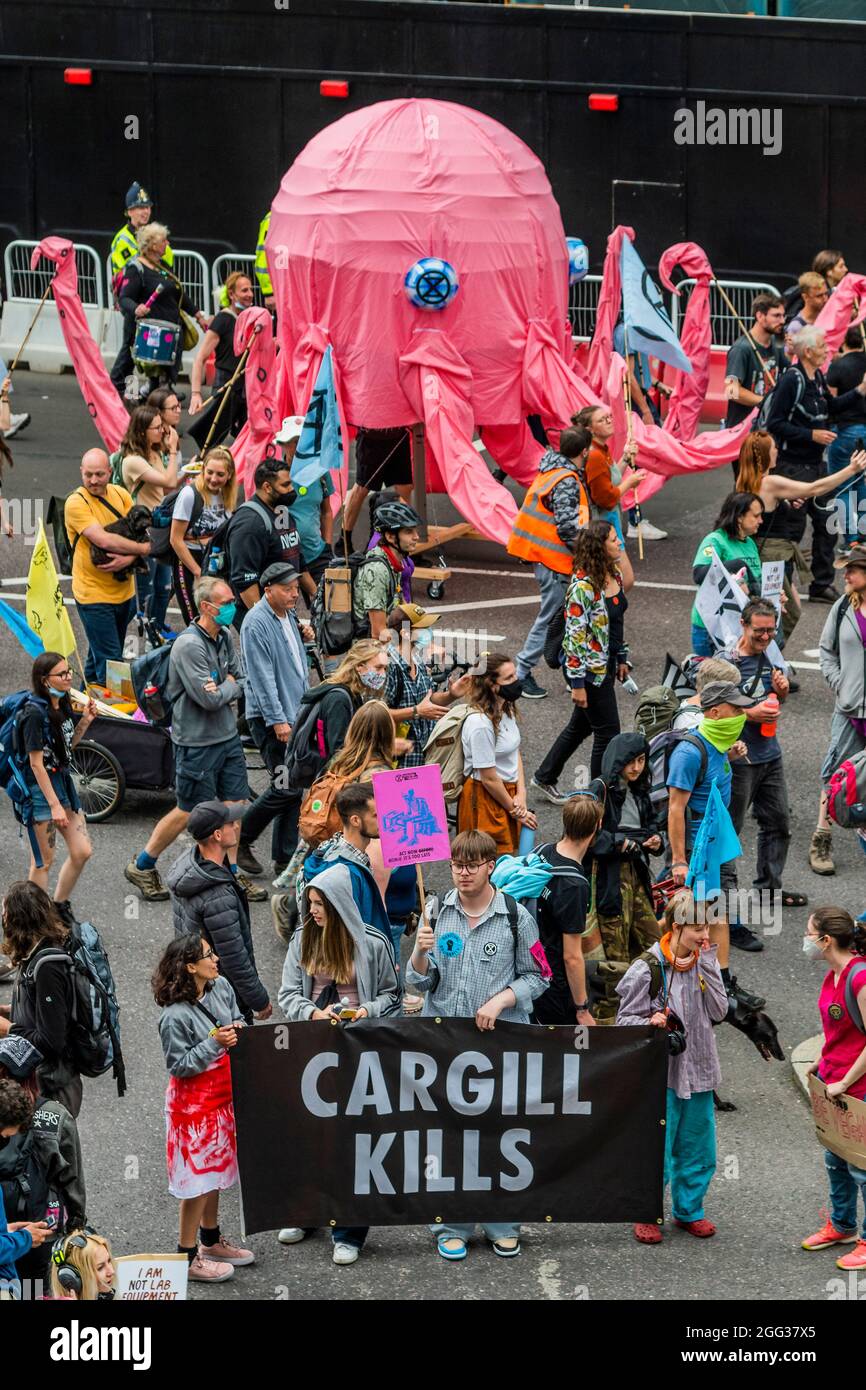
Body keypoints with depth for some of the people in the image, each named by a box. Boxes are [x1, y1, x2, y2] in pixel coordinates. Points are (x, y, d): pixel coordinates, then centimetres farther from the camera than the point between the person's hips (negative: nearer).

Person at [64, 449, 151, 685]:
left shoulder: (120, 495, 3)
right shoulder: (76, 503, -16)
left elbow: (139, 535, -1)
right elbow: (104, 540, -26)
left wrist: (128, 558, -21)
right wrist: (142, 548, -14)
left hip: (124, 592, 6)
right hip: (93, 593, -6)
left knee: (98, 655, 20)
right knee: (110, 662, -7)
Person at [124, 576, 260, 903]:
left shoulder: (224, 638, 5)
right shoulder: (190, 645, -22)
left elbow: (242, 682, 10)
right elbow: (209, 698, -25)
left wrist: (223, 689, -11)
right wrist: (230, 686, -6)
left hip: (227, 735, 8)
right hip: (197, 741, -8)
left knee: (235, 805, 8)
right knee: (189, 812, 2)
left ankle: (231, 874, 20)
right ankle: (141, 867, 18)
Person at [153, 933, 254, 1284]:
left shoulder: (221, 987, -3)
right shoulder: (175, 1016, -26)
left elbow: (237, 1019, 14)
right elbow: (179, 1065, -21)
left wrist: (238, 1030, -7)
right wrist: (213, 1042, -28)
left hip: (221, 1096, 8)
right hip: (194, 1101, -8)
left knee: (216, 1168, 20)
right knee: (198, 1176, 0)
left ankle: (212, 1241, 37)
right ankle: (188, 1255, 12)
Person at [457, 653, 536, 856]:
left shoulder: (506, 710, 2)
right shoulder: (480, 724, -26)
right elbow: (489, 779, -20)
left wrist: (521, 795, -4)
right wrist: (515, 810, -9)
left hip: (508, 792, 8)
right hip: (485, 799, -8)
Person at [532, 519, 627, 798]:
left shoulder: (615, 575, 2)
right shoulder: (583, 586, -25)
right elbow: (574, 636, -23)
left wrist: (621, 659, 20)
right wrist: (577, 684, -21)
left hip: (606, 663, 9)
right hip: (589, 668, -9)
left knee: (581, 725, 21)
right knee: (608, 732, 0)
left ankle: (544, 778, 36)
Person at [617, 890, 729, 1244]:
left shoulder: (703, 963, 4)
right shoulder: (648, 968, -12)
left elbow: (719, 1011, -5)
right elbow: (625, 1021, -7)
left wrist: (707, 965, -11)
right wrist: (650, 1023, -28)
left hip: (698, 1069, 5)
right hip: (660, 1072, -5)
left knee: (697, 1147, 14)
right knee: (656, 1151, -1)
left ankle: (688, 1210, 31)